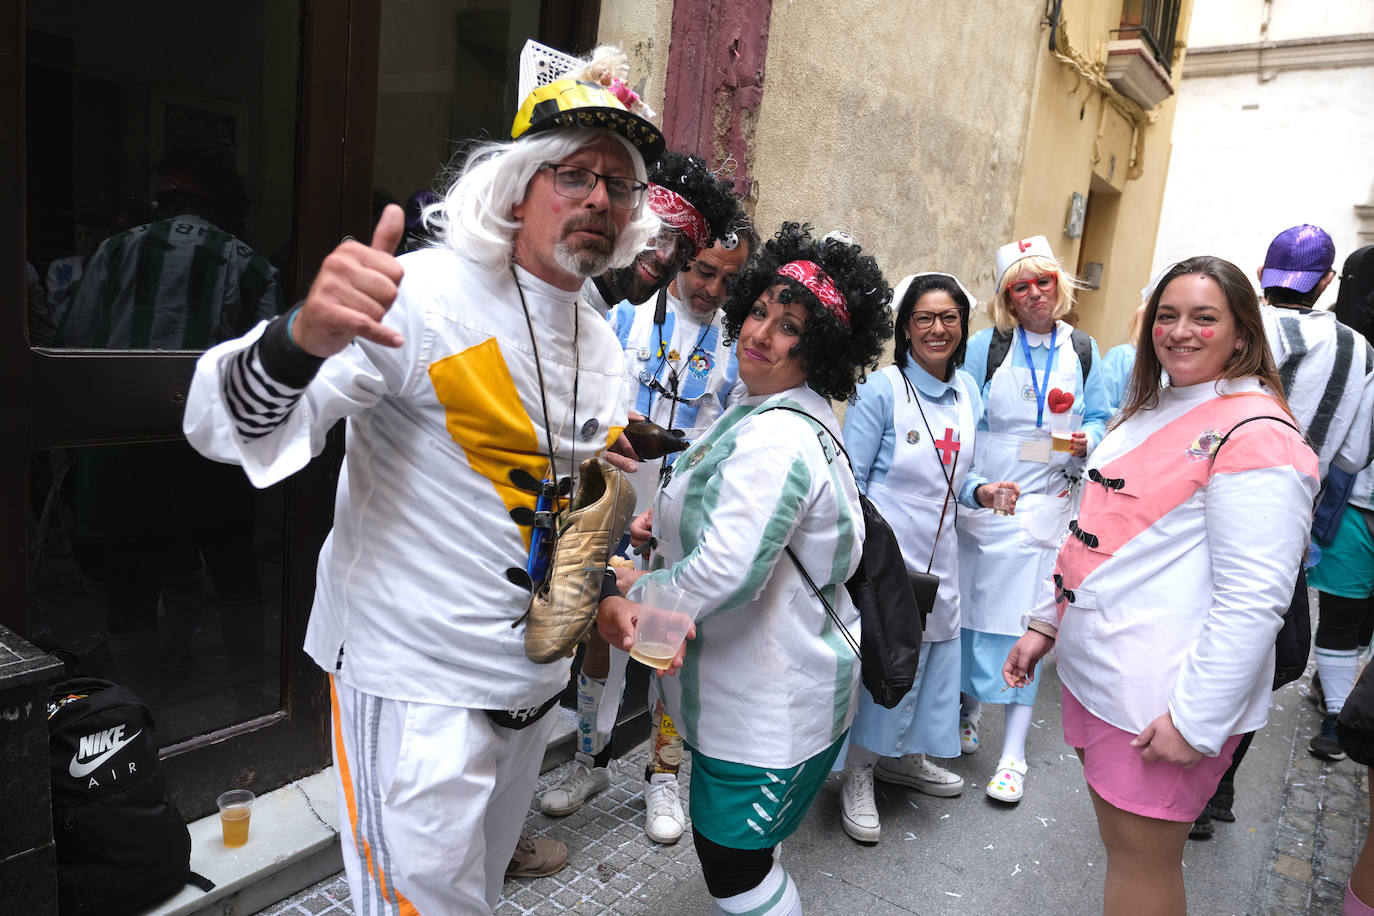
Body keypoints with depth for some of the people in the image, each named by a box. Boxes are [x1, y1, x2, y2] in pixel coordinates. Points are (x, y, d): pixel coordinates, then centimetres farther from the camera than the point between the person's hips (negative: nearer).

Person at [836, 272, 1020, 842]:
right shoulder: (881, 390, -13)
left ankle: (902, 757, 39)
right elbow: (851, 481, -12)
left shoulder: (968, 393, 7)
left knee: (931, 654, 16)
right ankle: (858, 774, 21)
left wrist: (980, 492, -5)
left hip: (938, 558, 7)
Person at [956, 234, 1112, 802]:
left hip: (1046, 505, 1)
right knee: (973, 609, 7)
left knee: (1026, 619, 0)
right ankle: (968, 704, 33)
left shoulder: (1083, 351, 6)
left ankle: (1013, 751, 8)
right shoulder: (987, 346, -1)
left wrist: (1086, 441, -8)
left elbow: (1100, 418, 14)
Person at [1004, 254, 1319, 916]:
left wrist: (1197, 720, -21)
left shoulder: (1256, 435, -17)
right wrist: (1045, 623, 16)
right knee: (1117, 840, 21)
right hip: (1091, 672, 8)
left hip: (1161, 705, -8)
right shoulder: (1151, 411, 12)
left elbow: (1252, 600, -21)